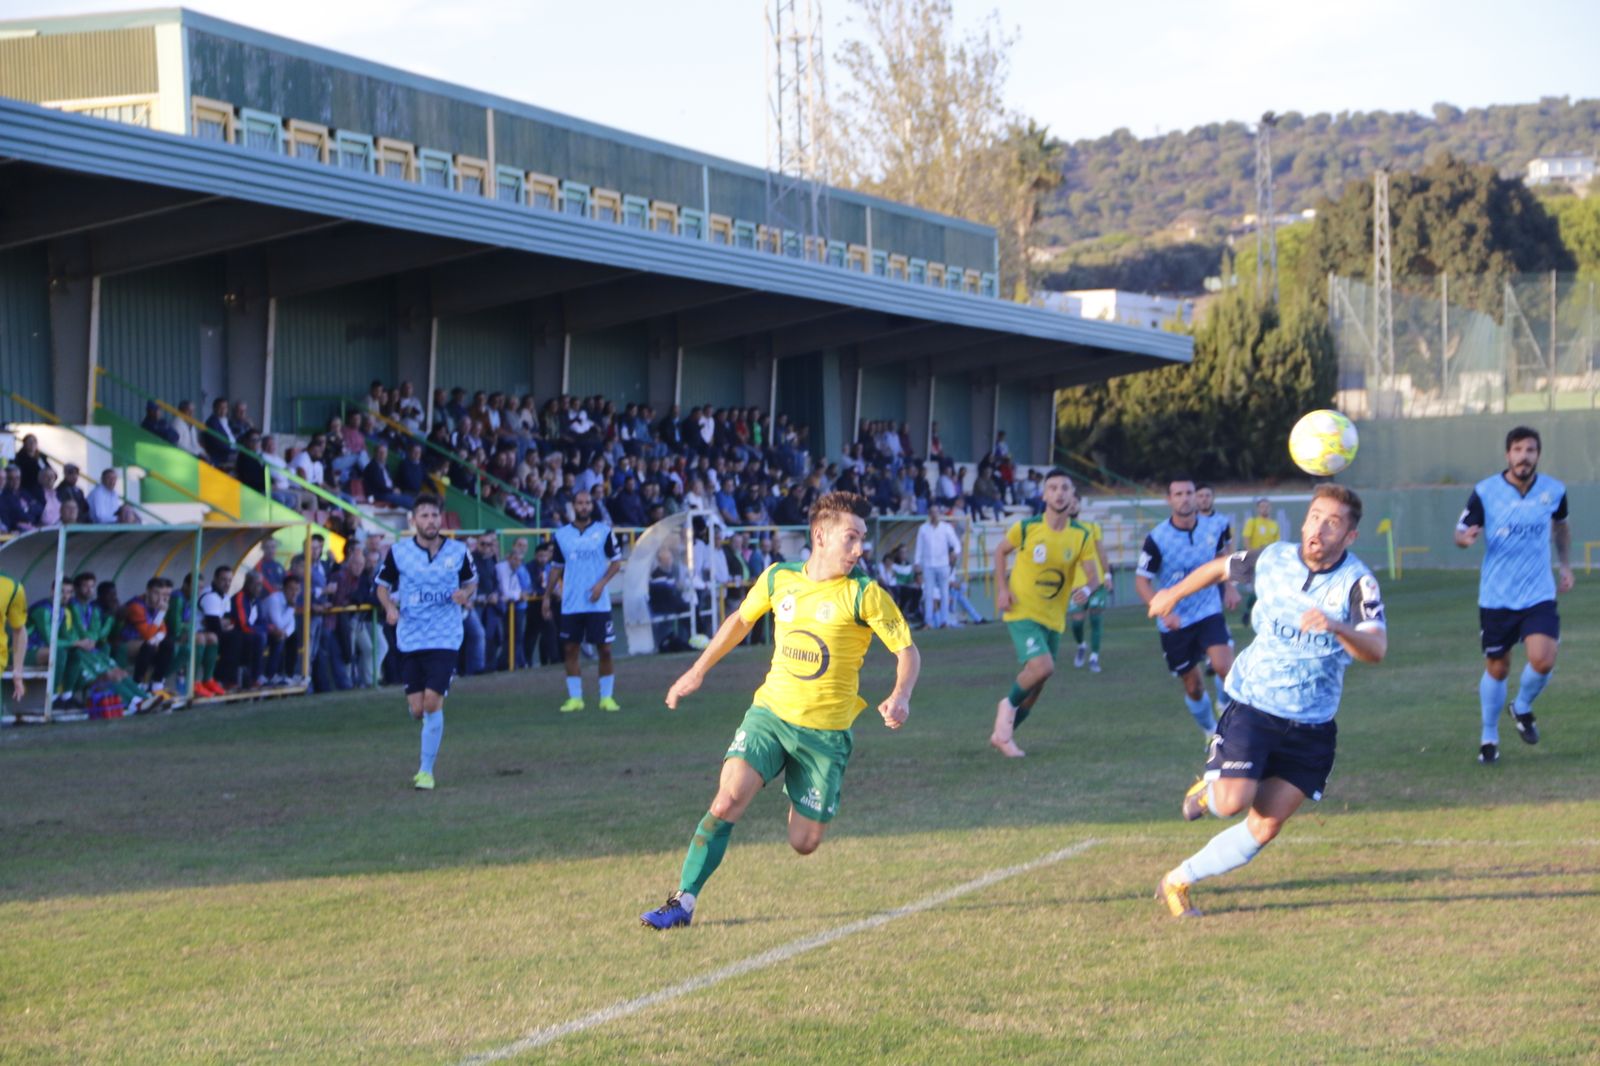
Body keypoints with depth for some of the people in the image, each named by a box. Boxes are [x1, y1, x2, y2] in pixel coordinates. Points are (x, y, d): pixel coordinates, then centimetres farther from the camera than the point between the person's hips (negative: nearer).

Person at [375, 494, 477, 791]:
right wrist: (389, 607, -11)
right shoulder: (398, 552, -1)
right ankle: (432, 741, 39)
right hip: (410, 639, 1)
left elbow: (471, 581, 15)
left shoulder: (458, 551, 0)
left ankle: (427, 769, -3)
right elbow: (383, 585, 10)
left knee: (432, 702, -14)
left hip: (445, 639, -1)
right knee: (417, 708, 1)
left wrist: (465, 594, -8)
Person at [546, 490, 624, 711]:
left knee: (605, 649, -1)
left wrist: (601, 583, -13)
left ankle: (607, 697, 9)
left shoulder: (604, 532, -1)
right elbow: (557, 567, 13)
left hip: (598, 603, -2)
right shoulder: (561, 535, 6)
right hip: (570, 605, 2)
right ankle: (575, 698, 9)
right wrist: (547, 597, 9)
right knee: (570, 649, 1)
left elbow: (616, 562, 1)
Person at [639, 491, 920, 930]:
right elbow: (741, 619, 19)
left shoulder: (864, 594, -10)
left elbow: (907, 650, -6)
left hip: (826, 730, -2)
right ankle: (683, 902, -12)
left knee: (803, 844, 0)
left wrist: (900, 696, -25)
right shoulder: (778, 578, 0)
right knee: (727, 800, -19)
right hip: (770, 712, 2)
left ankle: (806, 805, 36)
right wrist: (698, 671, 22)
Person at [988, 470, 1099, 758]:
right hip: (1021, 612, -4)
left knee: (1035, 686, 9)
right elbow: (1001, 551, 8)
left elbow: (1093, 575, -5)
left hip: (1053, 619, 4)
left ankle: (1003, 734, 29)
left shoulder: (1082, 537, -2)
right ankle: (1009, 704, 3)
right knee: (1042, 666, -26)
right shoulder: (1026, 528, -9)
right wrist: (1002, 588, -4)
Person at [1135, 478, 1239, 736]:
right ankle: (1211, 731, 33)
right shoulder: (1157, 539, -16)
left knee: (1223, 666, -24)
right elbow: (1141, 581, -13)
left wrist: (1230, 586, 9)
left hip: (1208, 611, 1)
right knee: (1193, 687, 7)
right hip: (1174, 622, -1)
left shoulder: (1214, 527, -6)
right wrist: (1163, 611, -27)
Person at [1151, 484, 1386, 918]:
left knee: (1266, 827, -3)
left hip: (1312, 725, 0)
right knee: (1232, 801, -19)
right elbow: (1221, 568, 18)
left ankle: (1178, 881, 13)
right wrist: (1175, 593, 32)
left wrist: (1336, 627, -49)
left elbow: (1377, 649, -30)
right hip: (1251, 705, 0)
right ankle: (1208, 790, 17)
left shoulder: (1358, 583, -13)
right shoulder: (1274, 558, -4)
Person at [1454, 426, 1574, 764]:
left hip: (1539, 595, 1)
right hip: (1496, 597, -1)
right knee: (1497, 668, 8)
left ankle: (1522, 707, 16)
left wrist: (1566, 566, 13)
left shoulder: (1554, 491, -1)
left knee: (1543, 660, -17)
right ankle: (1489, 737, 28)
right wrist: (1466, 537, -27)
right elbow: (1461, 532, -4)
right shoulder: (1485, 491, -8)